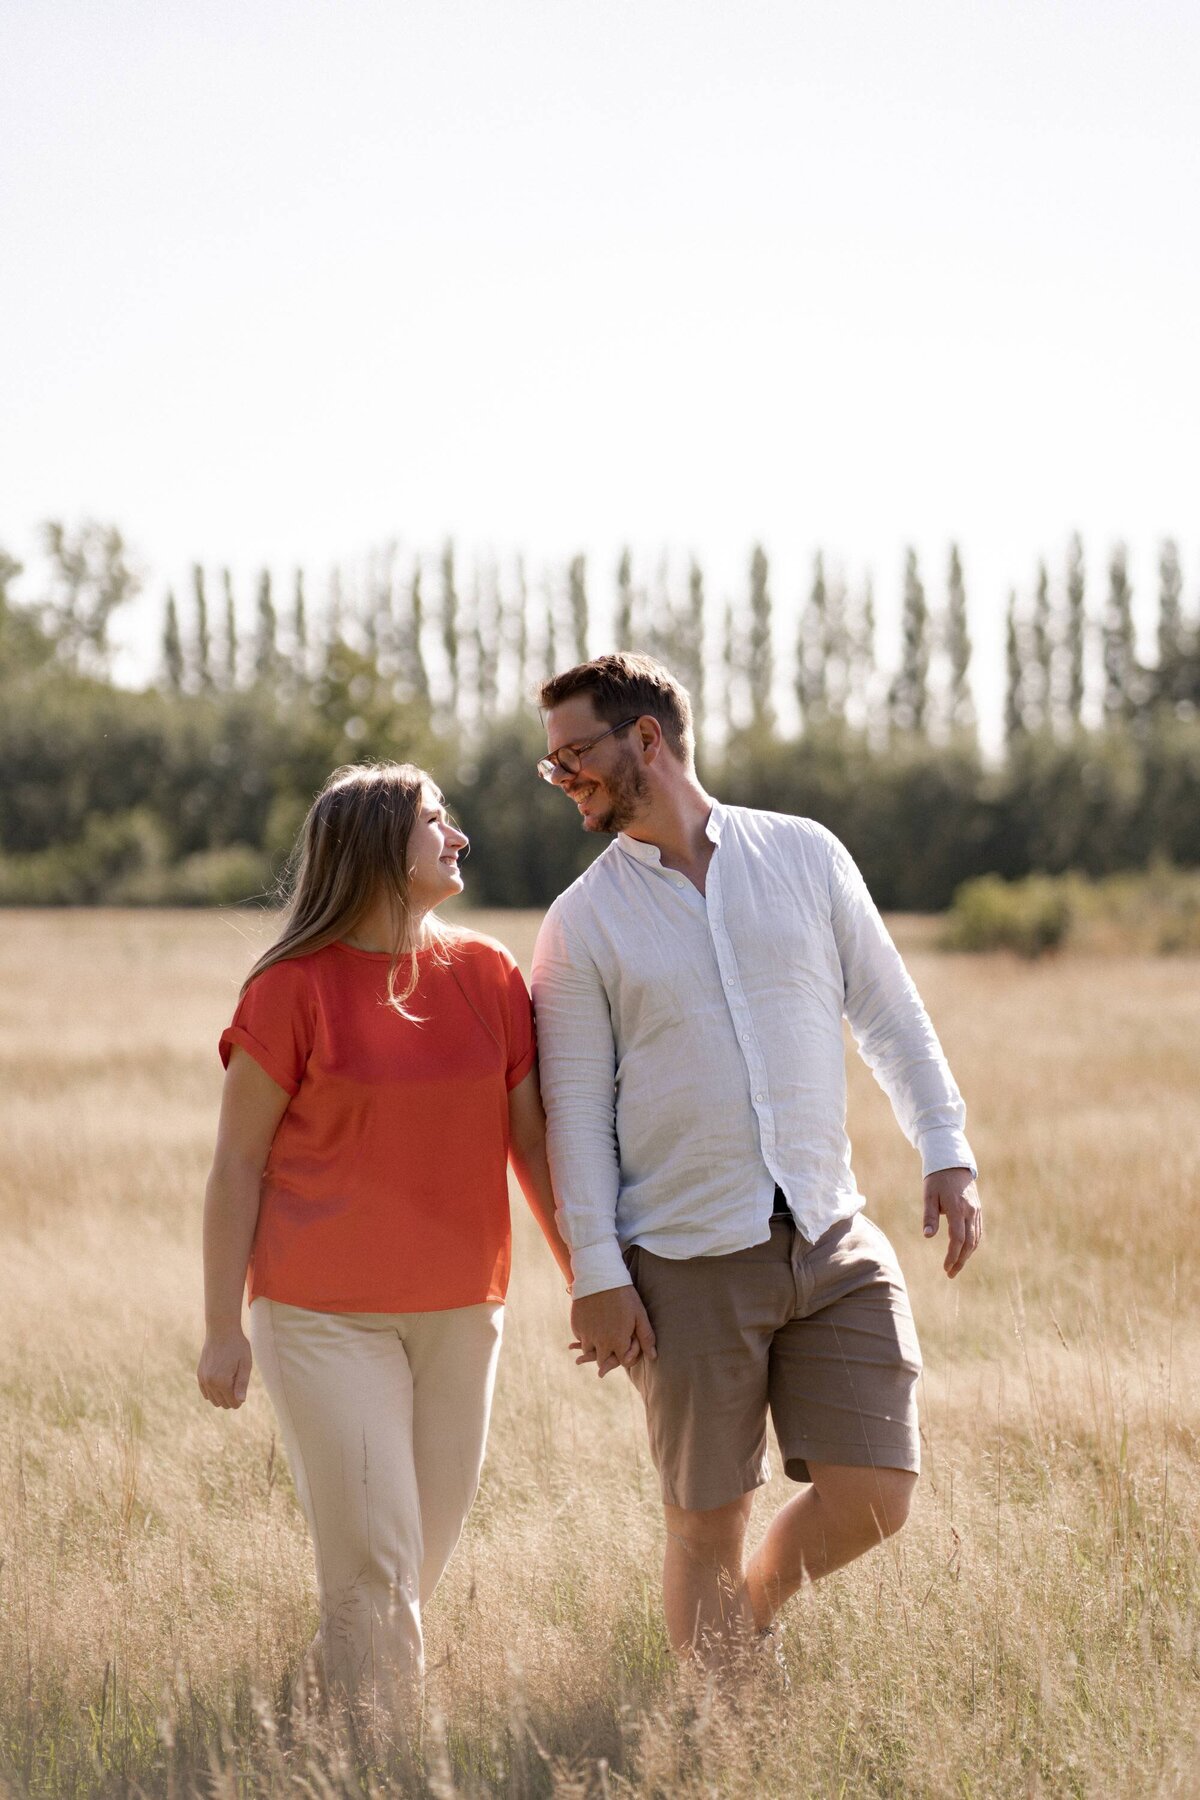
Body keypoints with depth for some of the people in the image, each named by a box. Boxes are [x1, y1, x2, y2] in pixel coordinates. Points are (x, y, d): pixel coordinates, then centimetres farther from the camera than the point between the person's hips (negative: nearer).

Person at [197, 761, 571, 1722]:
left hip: (459, 1316, 5)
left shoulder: (488, 975, 6)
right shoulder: (293, 990, -6)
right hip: (325, 1318, -5)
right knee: (373, 1571, -9)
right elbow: (237, 1164, -3)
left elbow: (534, 1142, 11)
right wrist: (223, 1329, -4)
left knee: (422, 1563, 9)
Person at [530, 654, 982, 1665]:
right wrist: (596, 1275, -8)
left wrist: (948, 1152, 0)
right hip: (689, 1264, -2)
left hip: (833, 1240, 2)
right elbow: (576, 1109, -1)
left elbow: (889, 1013, 10)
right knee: (708, 1523, 2)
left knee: (874, 1496, -2)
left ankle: (758, 1613, 26)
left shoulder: (806, 856, 6)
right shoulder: (582, 924, 2)